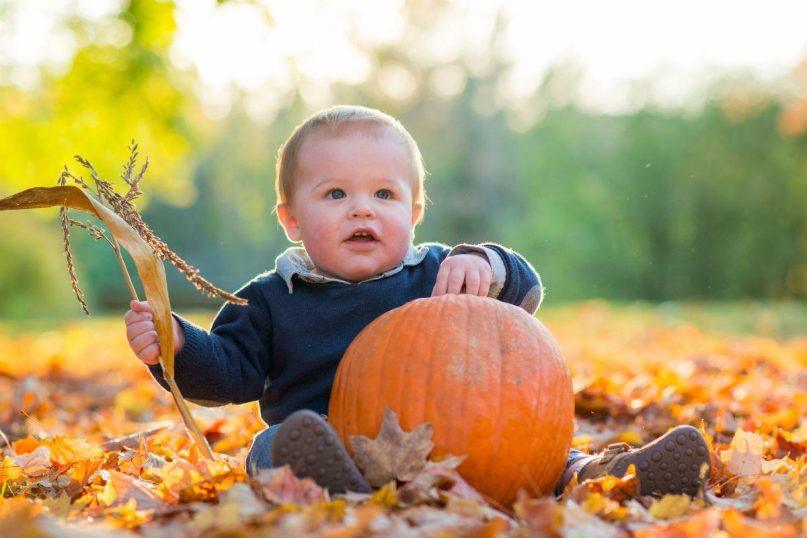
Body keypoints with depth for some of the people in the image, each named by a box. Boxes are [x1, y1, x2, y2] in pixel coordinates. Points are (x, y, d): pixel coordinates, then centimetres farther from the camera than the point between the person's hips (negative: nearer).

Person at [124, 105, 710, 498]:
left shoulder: (437, 275, 14)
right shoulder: (272, 301, 11)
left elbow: (527, 287, 11)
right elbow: (230, 370, 7)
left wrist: (485, 264, -11)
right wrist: (177, 345, -13)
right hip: (328, 446, -3)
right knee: (276, 444, -35)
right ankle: (337, 489, -65)